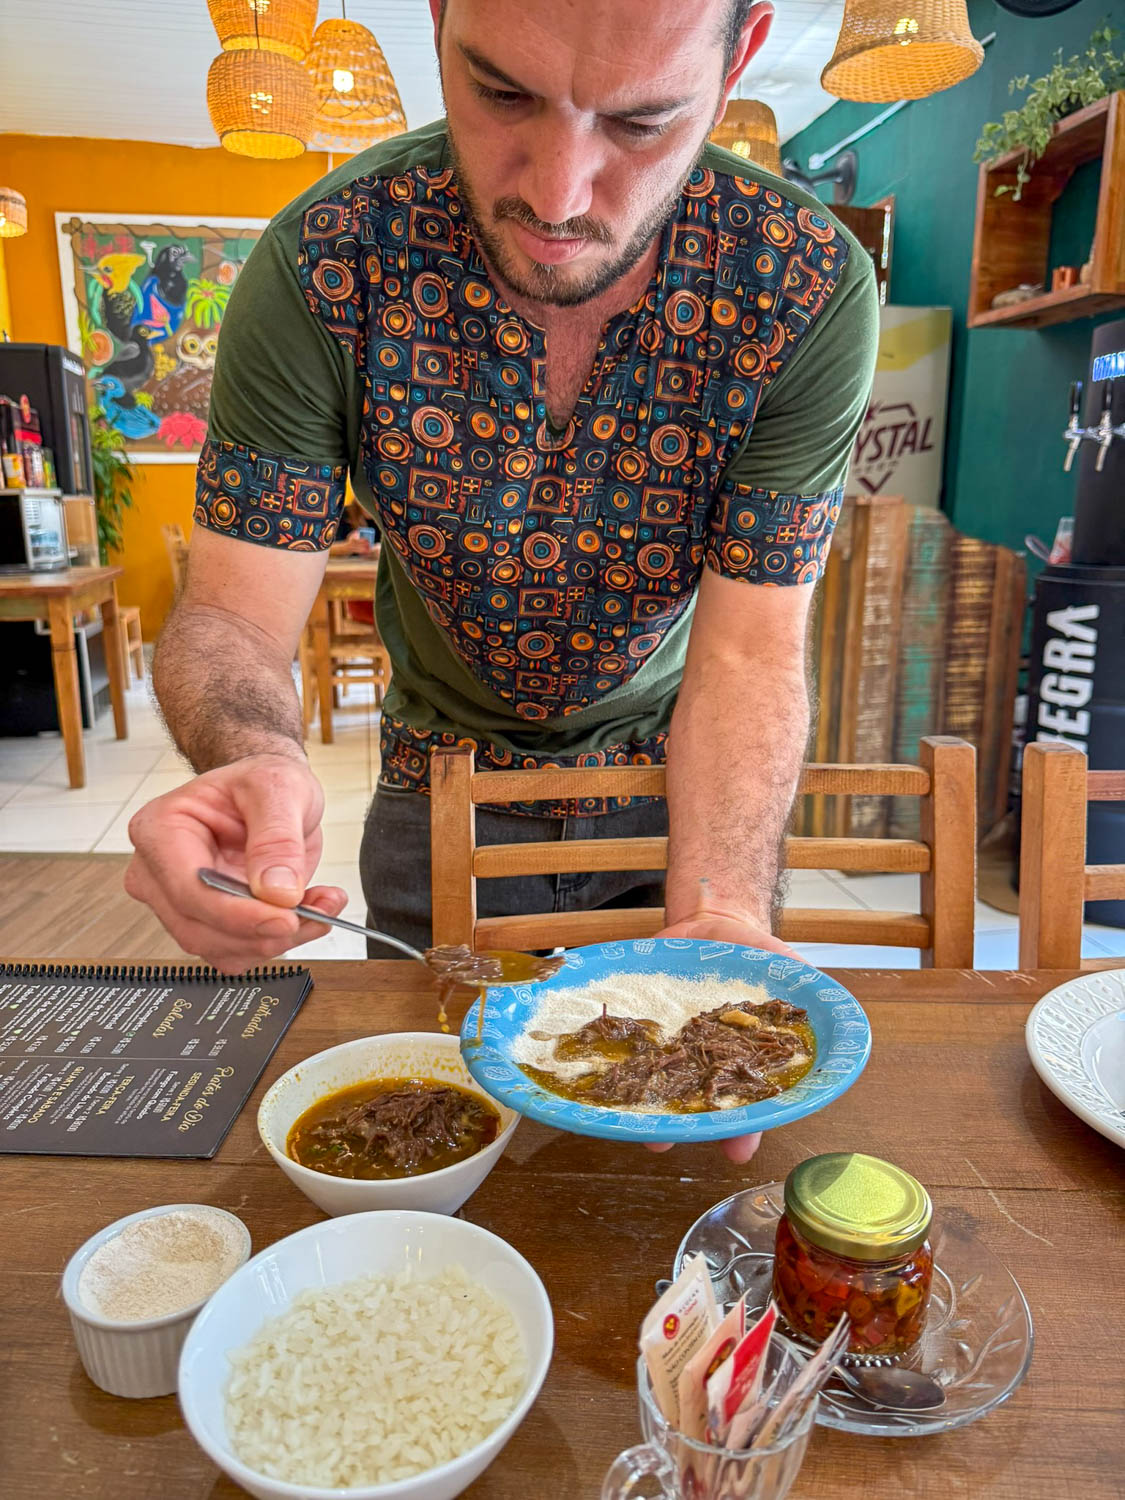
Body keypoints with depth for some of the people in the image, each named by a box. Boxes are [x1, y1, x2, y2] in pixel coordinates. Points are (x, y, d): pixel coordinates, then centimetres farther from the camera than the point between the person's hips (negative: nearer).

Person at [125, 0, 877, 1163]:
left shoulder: (811, 292, -22)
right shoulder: (323, 267, -22)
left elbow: (748, 652, -22)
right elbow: (230, 615, -20)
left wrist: (717, 909, -38)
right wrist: (252, 756, -42)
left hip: (673, 787, 0)